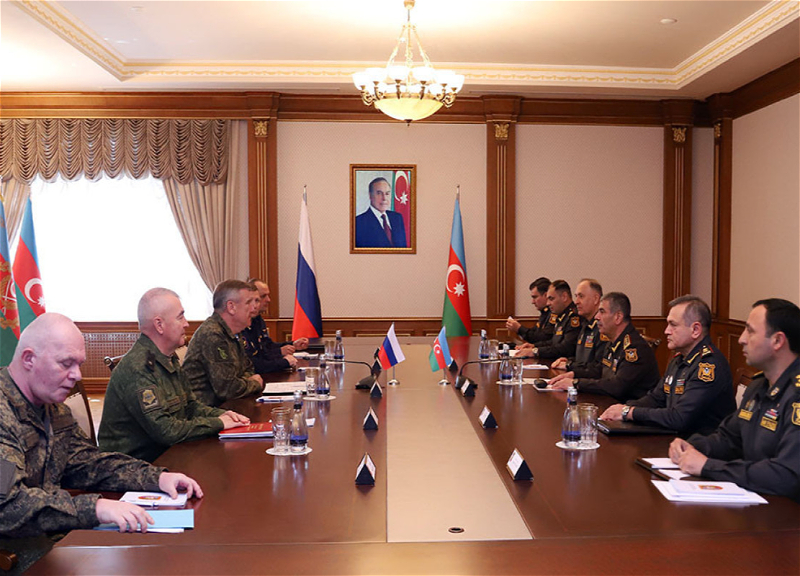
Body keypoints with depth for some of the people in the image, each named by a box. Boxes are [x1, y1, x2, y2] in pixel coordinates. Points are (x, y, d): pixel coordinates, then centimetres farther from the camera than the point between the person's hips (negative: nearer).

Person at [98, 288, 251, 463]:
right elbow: (164, 430, -25)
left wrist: (220, 414, 0)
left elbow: (190, 405, 20)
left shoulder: (170, 360, 10)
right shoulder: (138, 368, -22)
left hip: (163, 451, 9)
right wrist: (217, 423, -15)